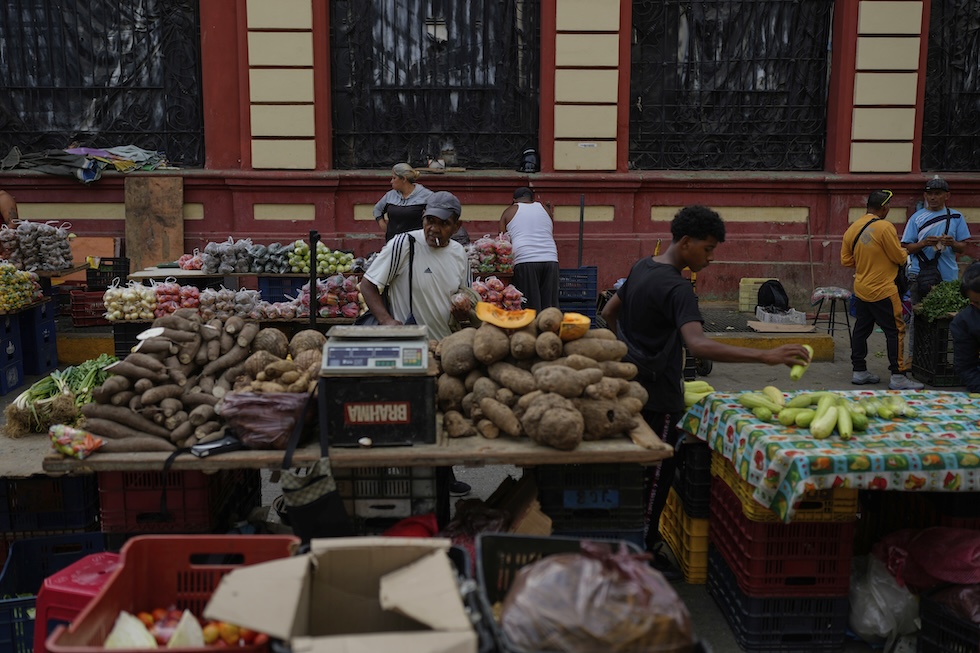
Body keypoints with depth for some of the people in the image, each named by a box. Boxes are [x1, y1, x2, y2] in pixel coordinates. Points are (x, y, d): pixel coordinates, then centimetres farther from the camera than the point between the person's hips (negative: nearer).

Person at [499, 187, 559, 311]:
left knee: (530, 309, -4)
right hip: (551, 259, 3)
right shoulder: (545, 210, 22)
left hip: (524, 260, -3)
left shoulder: (509, 211, 14)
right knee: (549, 307, 3)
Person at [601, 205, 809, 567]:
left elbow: (609, 313, 18)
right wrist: (765, 356, -45)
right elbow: (698, 344, -39)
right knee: (657, 475, 3)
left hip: (632, 385, 9)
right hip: (658, 398, -9)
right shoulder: (677, 288, -23)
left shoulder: (642, 267, 6)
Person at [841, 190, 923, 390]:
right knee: (895, 331, -1)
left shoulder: (852, 229, 4)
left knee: (861, 329, 13)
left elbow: (846, 260, 9)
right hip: (882, 291, -7)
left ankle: (859, 371, 19)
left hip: (861, 289, 7)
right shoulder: (884, 227, -16)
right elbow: (900, 257, -10)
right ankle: (898, 377, 0)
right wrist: (905, 253, 11)